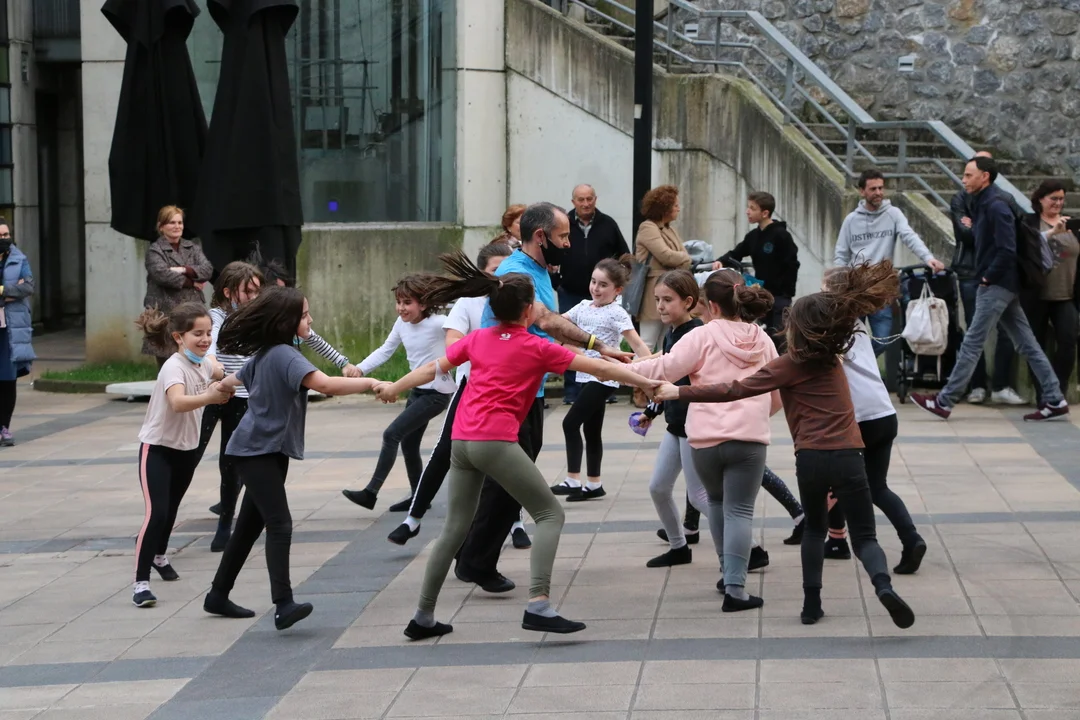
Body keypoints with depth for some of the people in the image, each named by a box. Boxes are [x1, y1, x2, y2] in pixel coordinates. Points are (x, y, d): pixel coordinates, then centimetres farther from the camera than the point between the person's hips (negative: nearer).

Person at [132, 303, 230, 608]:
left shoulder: (203, 364, -2)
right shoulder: (174, 368, -27)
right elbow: (177, 402, -46)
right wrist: (209, 397, -64)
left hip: (187, 448, 8)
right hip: (157, 448, -8)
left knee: (171, 509, 24)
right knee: (156, 512, -20)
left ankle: (159, 556, 50)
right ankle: (141, 583, -19)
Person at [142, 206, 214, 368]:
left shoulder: (192, 248, 17)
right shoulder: (154, 251, 3)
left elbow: (208, 270, 3)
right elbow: (161, 274, -15)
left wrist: (184, 270, -13)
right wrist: (192, 283, -8)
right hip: (165, 311, -4)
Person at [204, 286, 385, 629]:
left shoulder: (264, 353, 10)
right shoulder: (285, 355, -21)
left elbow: (238, 378, 30)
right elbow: (325, 385, -36)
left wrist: (222, 386, 51)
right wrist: (369, 383, -33)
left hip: (269, 450, 10)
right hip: (257, 452, -10)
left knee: (251, 524, 16)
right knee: (280, 525, -21)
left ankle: (219, 595, 26)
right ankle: (284, 605, -31)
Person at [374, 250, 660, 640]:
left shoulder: (476, 340, 13)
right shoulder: (537, 348, 0)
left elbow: (433, 369, 21)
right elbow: (601, 369, 2)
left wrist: (394, 388, 37)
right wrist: (649, 382, 9)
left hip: (461, 441, 6)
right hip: (497, 441, -6)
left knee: (455, 527, 15)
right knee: (549, 513, 0)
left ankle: (424, 616, 18)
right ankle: (538, 605, -17)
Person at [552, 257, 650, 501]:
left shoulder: (616, 314, -10)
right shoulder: (583, 307, 9)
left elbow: (637, 344, -15)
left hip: (603, 378, -7)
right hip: (587, 377, 7)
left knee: (571, 423, -13)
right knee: (591, 430, 13)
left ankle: (573, 480, -12)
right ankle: (594, 485, 21)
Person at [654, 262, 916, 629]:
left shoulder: (790, 366, -2)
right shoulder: (831, 356, 12)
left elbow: (735, 391, -7)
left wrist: (680, 392, -5)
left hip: (810, 457, -2)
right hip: (847, 457, 2)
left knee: (814, 528, 22)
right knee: (864, 536, 6)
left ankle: (811, 603, 17)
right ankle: (884, 585, -23)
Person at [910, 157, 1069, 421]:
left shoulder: (995, 206, -17)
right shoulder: (981, 203, 13)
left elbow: (1007, 250, -22)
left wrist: (988, 278, -14)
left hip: (996, 285, -10)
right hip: (1004, 284, 10)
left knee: (972, 343, -5)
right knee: (1026, 343, 9)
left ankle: (944, 402, -1)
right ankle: (1054, 399, 9)